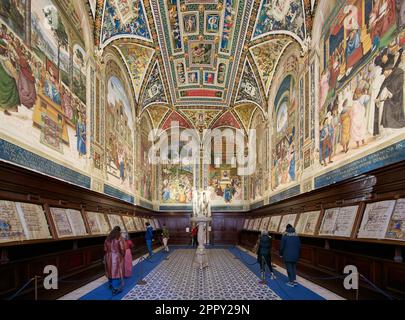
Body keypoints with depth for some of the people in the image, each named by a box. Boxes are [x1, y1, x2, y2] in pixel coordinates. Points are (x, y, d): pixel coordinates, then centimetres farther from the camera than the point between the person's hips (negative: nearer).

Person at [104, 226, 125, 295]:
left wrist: (106, 257, 14)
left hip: (109, 257, 6)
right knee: (117, 272, 2)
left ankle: (111, 285, 38)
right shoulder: (119, 238, -14)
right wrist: (122, 255, 1)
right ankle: (116, 289, 5)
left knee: (110, 271, 20)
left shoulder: (107, 239, 4)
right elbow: (122, 249, -16)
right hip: (117, 257, -6)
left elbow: (105, 249, 4)